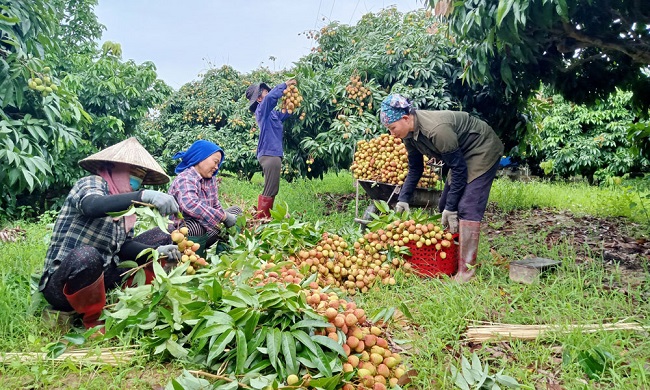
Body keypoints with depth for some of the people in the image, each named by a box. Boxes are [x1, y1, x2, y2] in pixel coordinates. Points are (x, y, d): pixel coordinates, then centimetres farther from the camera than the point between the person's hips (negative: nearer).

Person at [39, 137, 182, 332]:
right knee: (86, 255, -41)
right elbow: (93, 206, -36)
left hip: (101, 276, 7)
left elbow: (124, 246, 2)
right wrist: (144, 195, -49)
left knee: (159, 236, 5)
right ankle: (94, 321, -13)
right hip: (61, 284, -7)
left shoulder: (124, 201, 10)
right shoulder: (91, 183, -11)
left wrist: (157, 251, -16)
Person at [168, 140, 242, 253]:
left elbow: (216, 206, 9)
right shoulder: (185, 179, -21)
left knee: (236, 210, 12)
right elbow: (191, 205, -41)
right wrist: (224, 216, -36)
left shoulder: (211, 179, 5)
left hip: (202, 225, 10)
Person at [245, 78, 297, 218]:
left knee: (271, 190, 14)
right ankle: (261, 219, -8)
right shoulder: (262, 109, -6)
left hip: (272, 154, 10)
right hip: (269, 154, -10)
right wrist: (284, 85, -15)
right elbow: (270, 97, -26)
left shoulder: (272, 112, 19)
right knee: (270, 191, -10)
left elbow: (285, 114, 30)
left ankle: (265, 218, 20)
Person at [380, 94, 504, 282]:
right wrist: (403, 199, -4)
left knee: (467, 208, -19)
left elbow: (458, 169, -28)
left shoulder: (436, 130, -35)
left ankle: (466, 270, -17)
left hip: (483, 150, -9)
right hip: (462, 154, 10)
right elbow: (415, 169, 4)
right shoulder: (410, 133, -8)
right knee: (444, 205, 8)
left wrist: (451, 208, -24)